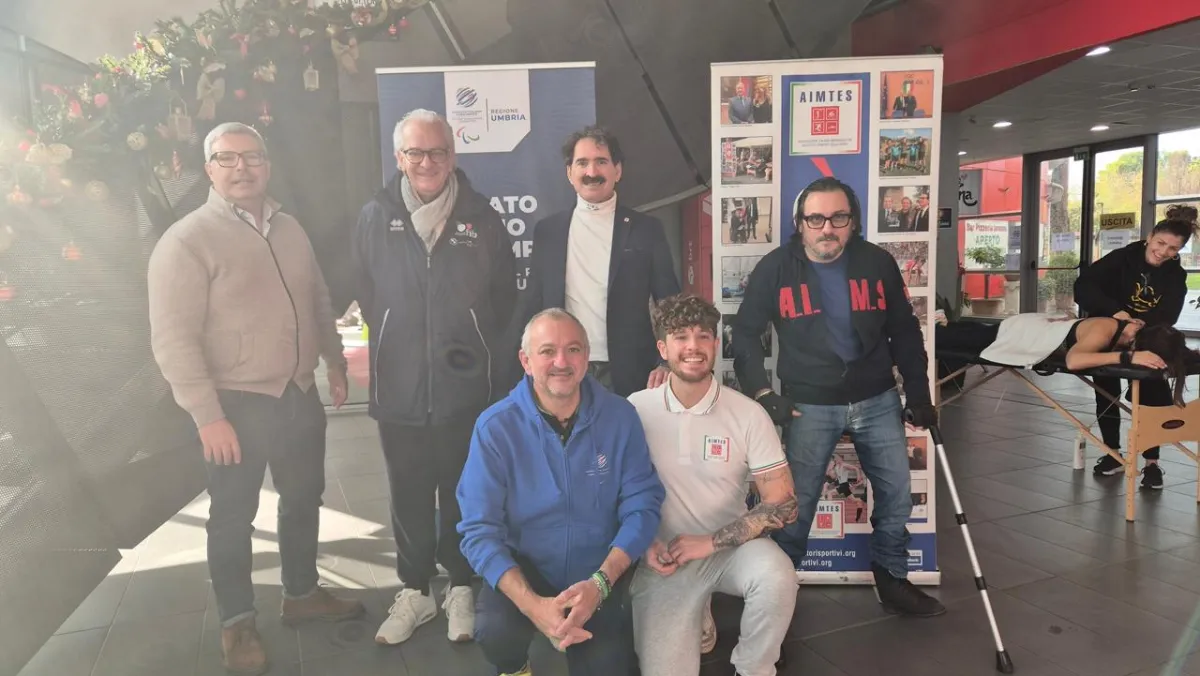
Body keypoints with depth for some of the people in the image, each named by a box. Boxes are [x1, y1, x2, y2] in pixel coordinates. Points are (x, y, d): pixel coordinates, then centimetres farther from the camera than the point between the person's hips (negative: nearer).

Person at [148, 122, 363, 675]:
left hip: (300, 395, 6)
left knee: (303, 500, 19)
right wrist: (208, 416, -20)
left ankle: (302, 593, 39)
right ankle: (237, 623, 28)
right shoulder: (186, 240, -13)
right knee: (233, 516, 9)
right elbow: (173, 340, -17)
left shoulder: (289, 230, 7)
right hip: (237, 404, -6)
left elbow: (320, 304, 17)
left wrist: (335, 363, 16)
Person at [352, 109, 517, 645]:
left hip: (466, 387, -1)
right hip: (399, 389, 1)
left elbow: (505, 294, 8)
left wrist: (480, 350, 7)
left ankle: (462, 589, 30)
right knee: (410, 497, 13)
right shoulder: (375, 219, 1)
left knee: (464, 495, 12)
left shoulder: (480, 217, 0)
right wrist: (395, 344, 10)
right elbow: (367, 296, 11)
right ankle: (415, 590, 30)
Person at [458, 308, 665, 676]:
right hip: (523, 568, -1)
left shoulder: (620, 417, -10)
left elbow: (642, 505, -9)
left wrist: (599, 583, -24)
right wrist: (532, 604, -30)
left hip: (601, 575, 2)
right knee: (494, 631, -28)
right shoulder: (495, 427, -15)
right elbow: (480, 530, -16)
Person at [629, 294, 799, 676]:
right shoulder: (635, 410, -8)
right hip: (665, 559, 1)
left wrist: (709, 542, -18)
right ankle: (695, 615, 25)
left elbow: (783, 505, -11)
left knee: (777, 576, -32)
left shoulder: (748, 414, -11)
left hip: (730, 547, 0)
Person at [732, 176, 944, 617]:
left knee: (897, 495, 10)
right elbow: (745, 333, -2)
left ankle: (892, 581, 30)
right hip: (810, 406, -3)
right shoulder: (775, 269, -8)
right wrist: (761, 392, -9)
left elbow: (906, 332, 7)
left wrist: (919, 395, 6)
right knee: (797, 502, 2)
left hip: (878, 400, 3)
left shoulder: (878, 263, -1)